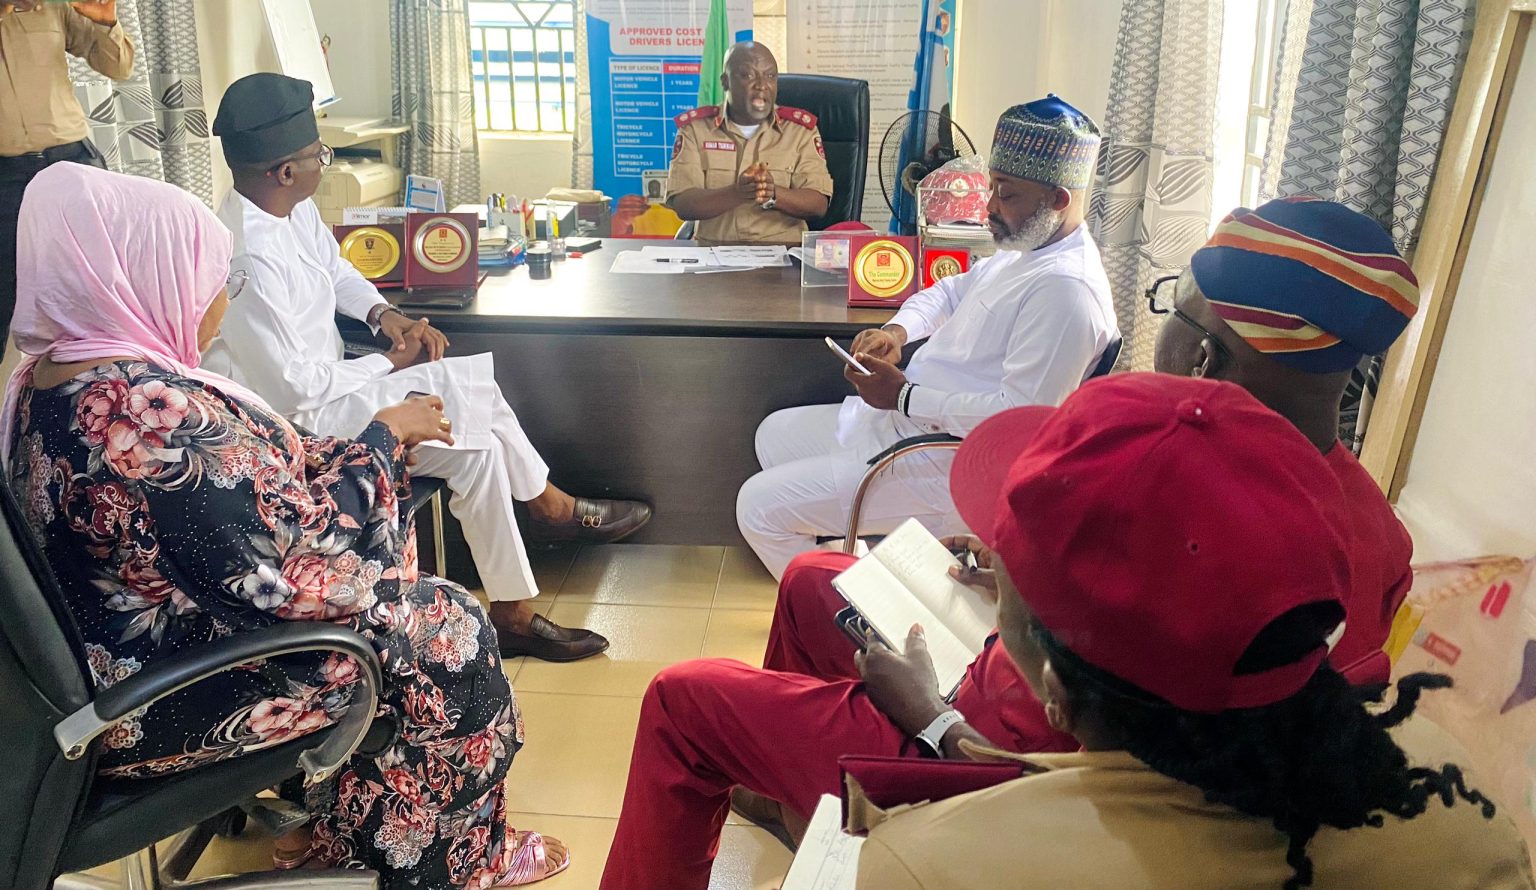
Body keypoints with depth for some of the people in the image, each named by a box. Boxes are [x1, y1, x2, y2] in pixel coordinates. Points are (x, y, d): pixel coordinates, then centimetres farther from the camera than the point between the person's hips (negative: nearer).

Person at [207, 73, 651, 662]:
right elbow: (294, 389, -26)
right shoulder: (249, 258, -30)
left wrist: (384, 313, 0)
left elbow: (336, 269, 19)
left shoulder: (293, 210, -2)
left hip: (327, 385, 9)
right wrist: (389, 365, -13)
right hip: (297, 425, -9)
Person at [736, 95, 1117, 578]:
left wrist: (904, 396, -22)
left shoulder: (1066, 289, -25)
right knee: (774, 436, 22)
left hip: (947, 465, -11)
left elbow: (1020, 415, -31)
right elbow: (952, 290, 24)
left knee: (759, 507, -10)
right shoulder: (1027, 247, 7)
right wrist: (897, 329, 3)